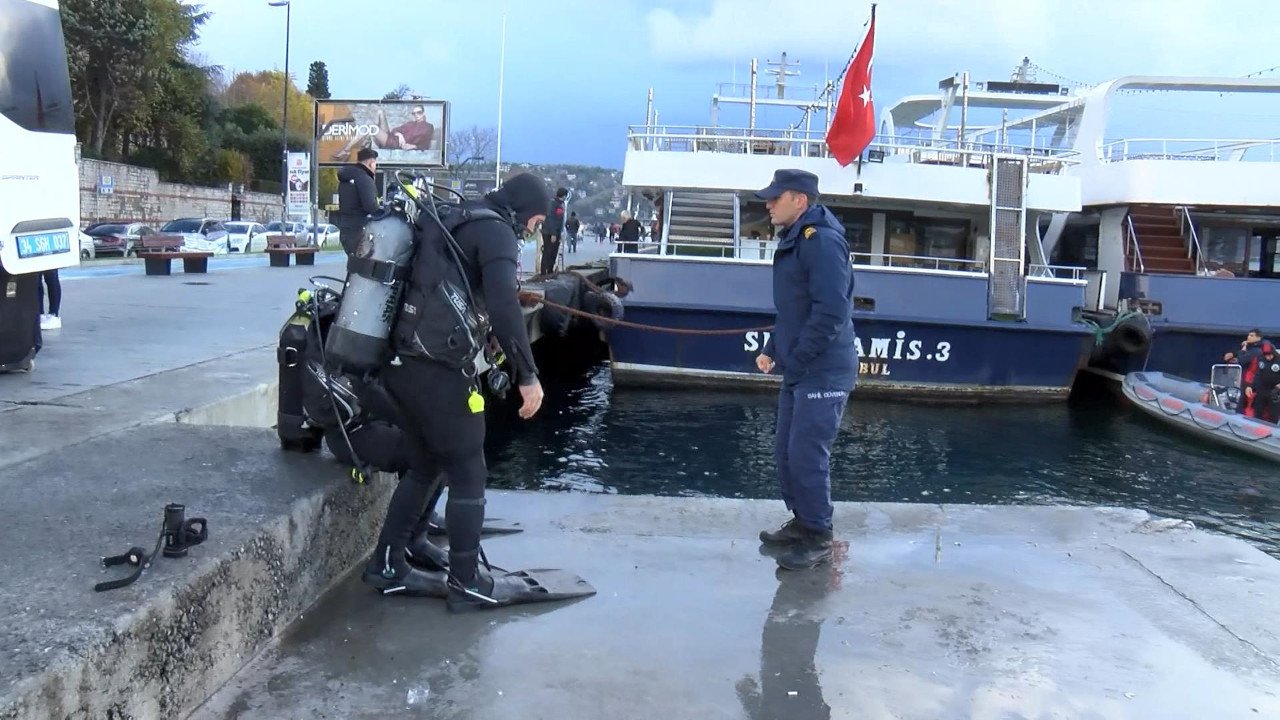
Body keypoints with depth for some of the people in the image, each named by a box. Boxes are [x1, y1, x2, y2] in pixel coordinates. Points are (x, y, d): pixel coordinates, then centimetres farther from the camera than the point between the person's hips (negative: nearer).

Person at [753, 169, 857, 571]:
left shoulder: (821, 240, -17)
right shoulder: (793, 240, 14)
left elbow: (831, 311, -23)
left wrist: (794, 359, -19)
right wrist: (773, 350, 12)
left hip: (823, 373, -10)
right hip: (798, 371, 10)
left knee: (807, 455, -5)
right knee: (785, 451, 15)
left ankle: (818, 541, 8)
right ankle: (801, 522, 30)